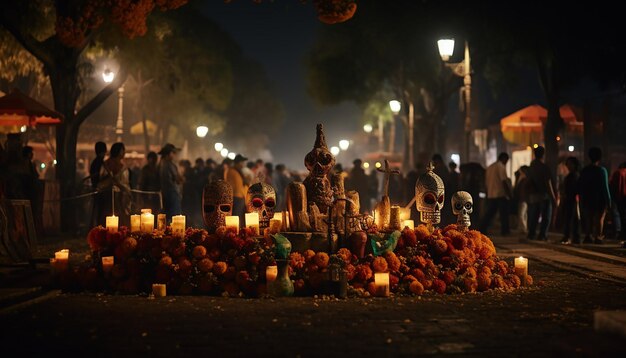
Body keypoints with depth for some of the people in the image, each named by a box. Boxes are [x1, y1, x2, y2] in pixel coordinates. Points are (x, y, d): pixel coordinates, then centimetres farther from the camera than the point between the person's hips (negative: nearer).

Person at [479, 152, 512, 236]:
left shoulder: (490, 167, 16)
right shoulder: (501, 166, -8)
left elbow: (486, 181, 17)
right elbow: (504, 181, -15)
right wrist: (509, 193, -11)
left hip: (491, 195, 7)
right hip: (501, 194, -7)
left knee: (489, 213, 9)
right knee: (504, 213, 1)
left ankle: (482, 229, 1)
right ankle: (505, 231, 2)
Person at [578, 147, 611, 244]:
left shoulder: (584, 171, 5)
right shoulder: (601, 170, -10)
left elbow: (580, 186, 8)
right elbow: (605, 187, -12)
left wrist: (582, 198, 15)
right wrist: (608, 200, -8)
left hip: (587, 200, 4)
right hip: (599, 200, -4)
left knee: (588, 219, 9)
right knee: (599, 218, 0)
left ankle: (588, 236, 5)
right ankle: (598, 237, -4)